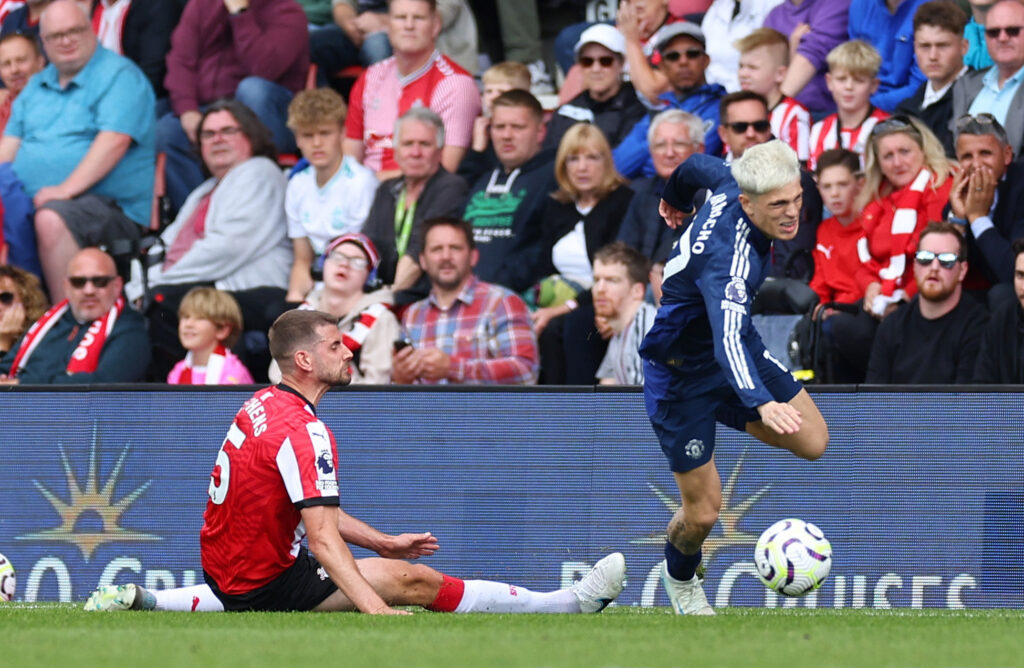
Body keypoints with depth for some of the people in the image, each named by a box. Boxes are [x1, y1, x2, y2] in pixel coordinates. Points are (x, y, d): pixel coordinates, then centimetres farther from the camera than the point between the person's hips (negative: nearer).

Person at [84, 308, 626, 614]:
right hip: (263, 582, -9)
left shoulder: (262, 404, 7)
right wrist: (377, 608, -36)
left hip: (222, 571, 9)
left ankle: (141, 601, 31)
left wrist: (382, 543, 18)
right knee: (416, 580, -10)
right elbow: (324, 540, -30)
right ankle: (572, 603, -9)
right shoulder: (302, 432, -22)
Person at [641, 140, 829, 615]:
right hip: (682, 373, -8)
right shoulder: (729, 257, -39)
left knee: (813, 442, -2)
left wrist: (676, 199, 34)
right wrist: (762, 403, -69)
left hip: (732, 342, 8)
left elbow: (698, 166, 10)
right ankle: (679, 578, 33)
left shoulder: (732, 184, -15)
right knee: (703, 511, -2)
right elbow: (727, 340, -53)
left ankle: (730, 420, 26)